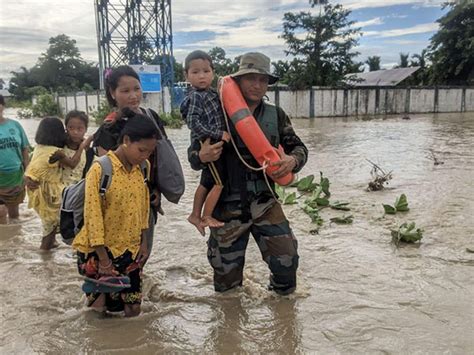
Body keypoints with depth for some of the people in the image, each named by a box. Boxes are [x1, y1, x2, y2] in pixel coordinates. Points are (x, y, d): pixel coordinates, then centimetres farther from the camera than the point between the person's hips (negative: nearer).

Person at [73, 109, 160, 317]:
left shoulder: (140, 170, 1)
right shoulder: (100, 170, -17)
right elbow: (93, 216, -18)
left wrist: (143, 243, 8)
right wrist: (103, 258, -15)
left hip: (129, 250, 5)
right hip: (99, 250, -5)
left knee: (133, 309, 8)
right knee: (100, 307, 7)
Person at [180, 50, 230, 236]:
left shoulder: (212, 93, 10)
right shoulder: (195, 97, -16)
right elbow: (194, 123, -24)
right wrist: (219, 134, -24)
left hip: (214, 144, 9)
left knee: (206, 182, 17)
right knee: (219, 182, -4)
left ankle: (195, 215, 29)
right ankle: (206, 217, 9)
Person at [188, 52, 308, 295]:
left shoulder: (276, 116, 1)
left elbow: (298, 147, 8)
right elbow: (193, 153, -2)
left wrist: (293, 160, -15)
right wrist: (201, 157, -27)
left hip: (264, 202, 2)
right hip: (227, 205, -1)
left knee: (286, 257, -2)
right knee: (226, 271, 10)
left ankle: (282, 293, 30)